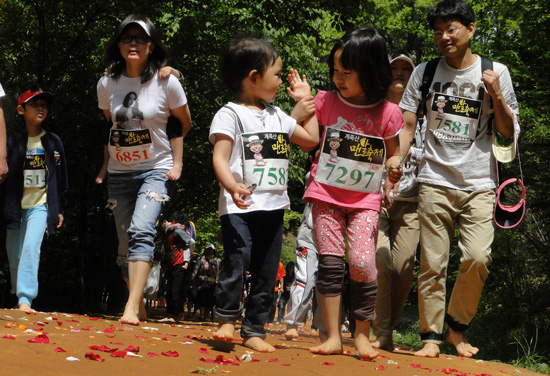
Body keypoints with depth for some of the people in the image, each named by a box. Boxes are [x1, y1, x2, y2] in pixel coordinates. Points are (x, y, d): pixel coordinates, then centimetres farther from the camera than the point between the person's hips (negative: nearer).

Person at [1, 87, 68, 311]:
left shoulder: (53, 142, 5)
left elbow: (61, 178, 11)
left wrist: (60, 209, 10)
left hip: (40, 205, -1)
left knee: (31, 246, -20)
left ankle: (26, 299, -24)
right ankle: (20, 297, 22)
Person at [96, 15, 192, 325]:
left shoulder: (166, 82, -8)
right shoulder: (107, 84, 1)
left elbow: (184, 124, 6)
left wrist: (177, 162, 0)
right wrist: (105, 165, 16)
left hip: (155, 170, -4)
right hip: (119, 173, 4)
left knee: (141, 230, -25)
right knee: (125, 244, 6)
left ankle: (132, 307, -30)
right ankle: (140, 308, 20)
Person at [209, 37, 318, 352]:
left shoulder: (277, 116, 18)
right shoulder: (231, 114, -3)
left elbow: (311, 139, 24)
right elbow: (220, 158, -13)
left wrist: (306, 100, 25)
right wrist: (233, 187, -31)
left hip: (274, 206, 7)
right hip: (240, 207, -6)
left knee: (267, 272, 6)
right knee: (236, 261, -17)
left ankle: (254, 330, 14)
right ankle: (227, 318, 2)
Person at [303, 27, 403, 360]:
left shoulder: (388, 113, -4)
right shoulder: (326, 102, 0)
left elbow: (393, 152, 10)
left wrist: (394, 165, -13)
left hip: (365, 199, -1)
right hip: (326, 194, 1)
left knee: (362, 263, -14)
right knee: (331, 263, -6)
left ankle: (362, 333, 4)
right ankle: (333, 337, 2)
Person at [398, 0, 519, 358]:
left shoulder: (496, 72, 7)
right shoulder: (425, 72, 8)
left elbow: (508, 132, 9)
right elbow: (407, 124, 9)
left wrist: (495, 95, -7)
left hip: (479, 184, -1)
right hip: (435, 182, 1)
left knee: (478, 258, -14)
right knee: (432, 264, -3)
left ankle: (457, 326, 6)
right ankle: (432, 336, 5)